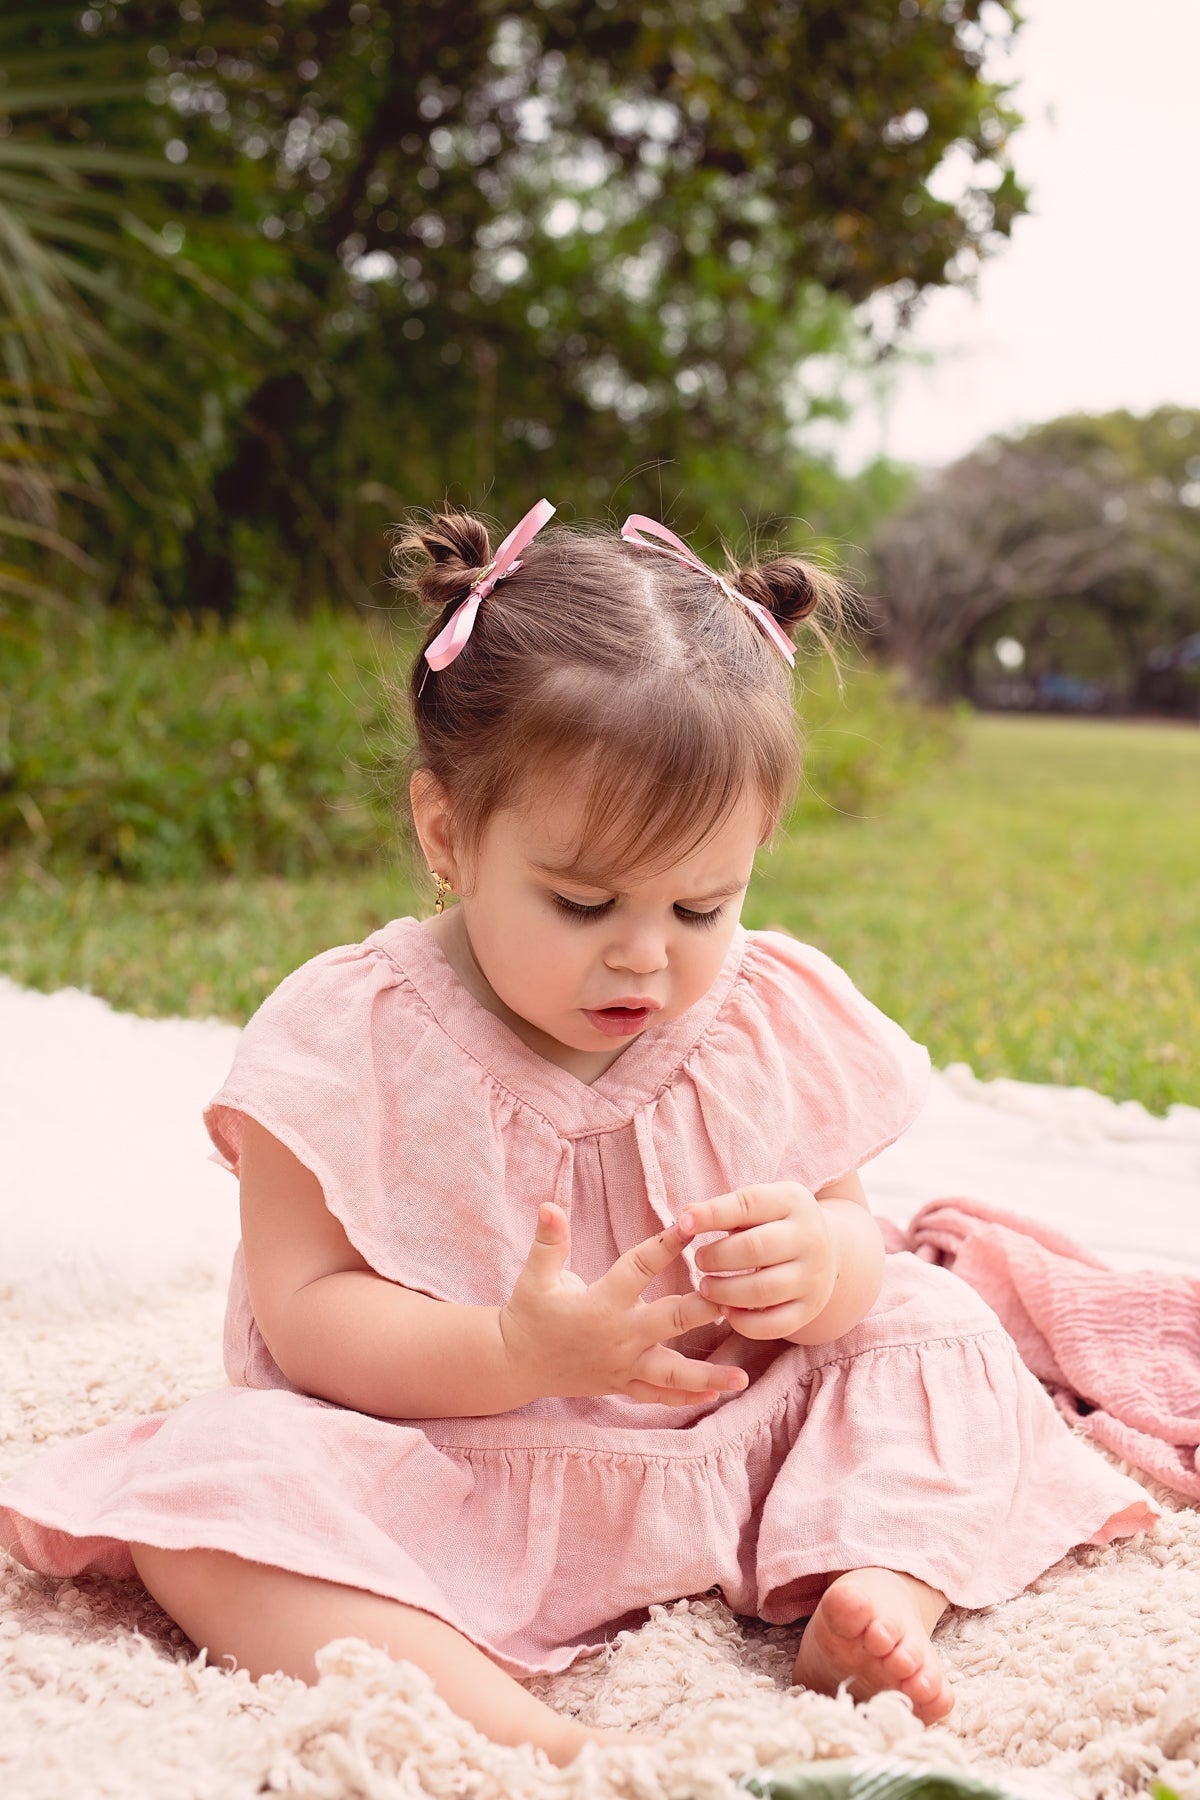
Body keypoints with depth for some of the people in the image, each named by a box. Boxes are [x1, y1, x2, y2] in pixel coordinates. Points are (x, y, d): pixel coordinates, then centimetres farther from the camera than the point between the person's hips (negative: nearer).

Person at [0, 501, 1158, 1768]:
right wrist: (517, 1354, -33)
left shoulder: (771, 1019, -2)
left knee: (932, 1333, -3)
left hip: (728, 1455, 4)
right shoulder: (354, 1038, -14)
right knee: (202, 1480, -28)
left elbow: (849, 1228, 5)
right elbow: (306, 1314, -16)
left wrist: (824, 1263, -22)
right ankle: (504, 1724, -41)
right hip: (443, 1492, -3)